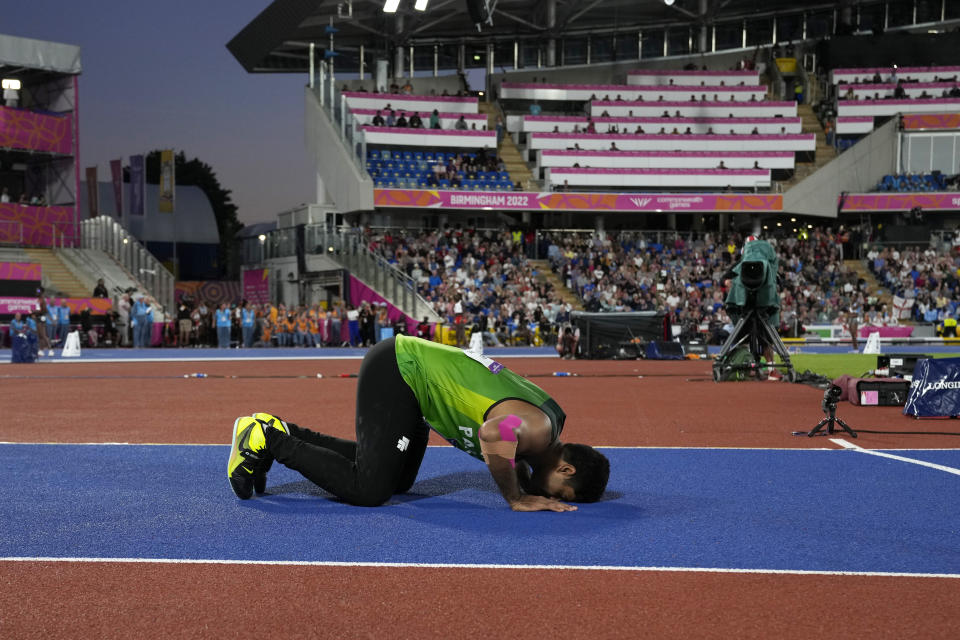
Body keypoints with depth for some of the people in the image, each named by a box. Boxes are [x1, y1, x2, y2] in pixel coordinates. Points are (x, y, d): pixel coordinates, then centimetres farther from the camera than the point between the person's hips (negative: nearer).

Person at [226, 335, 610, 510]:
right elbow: (495, 434, -49)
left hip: (406, 369, 10)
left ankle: (283, 435, 21)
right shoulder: (538, 429, -24)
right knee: (369, 490, -15)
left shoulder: (551, 423, 5)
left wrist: (528, 487, 3)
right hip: (396, 371, -10)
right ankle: (271, 439, -1)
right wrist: (517, 499, -32)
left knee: (397, 481, 19)